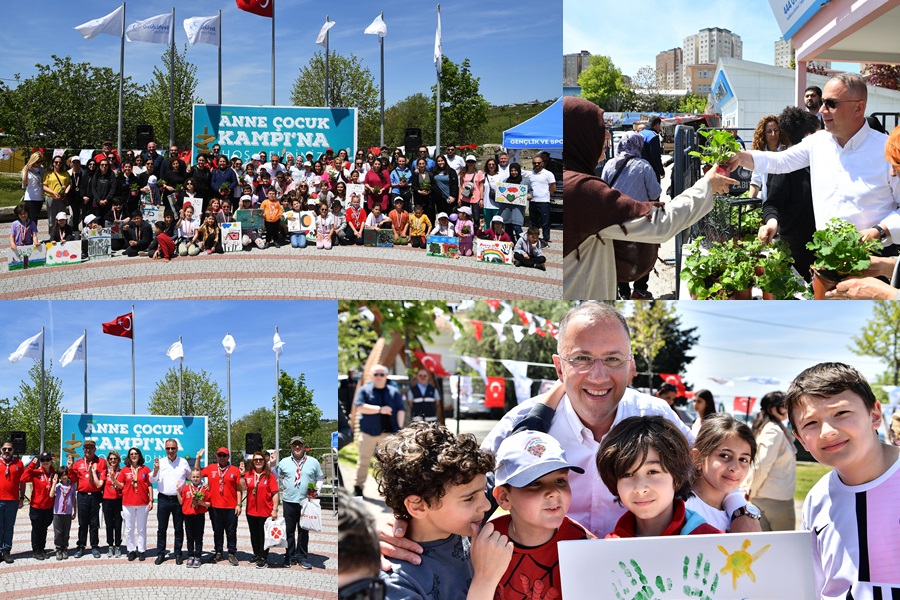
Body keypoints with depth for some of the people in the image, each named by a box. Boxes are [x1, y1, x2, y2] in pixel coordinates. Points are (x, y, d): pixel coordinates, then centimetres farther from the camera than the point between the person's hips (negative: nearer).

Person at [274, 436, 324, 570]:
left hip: (306, 502, 0)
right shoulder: (284, 462, 4)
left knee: (304, 531, 6)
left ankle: (302, 557, 14)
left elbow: (320, 478, 10)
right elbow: (276, 476, 15)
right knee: (289, 531, 5)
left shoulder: (313, 462, 4)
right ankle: (290, 556, 16)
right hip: (289, 502, 0)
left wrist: (316, 490, -4)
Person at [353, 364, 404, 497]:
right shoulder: (364, 390, 5)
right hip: (368, 432, -1)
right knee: (363, 461, 2)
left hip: (389, 432, 1)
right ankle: (358, 487, 9)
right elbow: (360, 407, -9)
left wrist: (399, 427, -5)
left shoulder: (394, 392, 12)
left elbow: (400, 410, 7)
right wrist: (380, 409, -14)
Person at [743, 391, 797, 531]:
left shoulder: (764, 428, 13)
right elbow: (762, 465, -19)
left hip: (761, 498, 9)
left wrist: (750, 490, 12)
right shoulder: (775, 431, -15)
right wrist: (751, 492, -8)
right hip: (777, 498, -9)